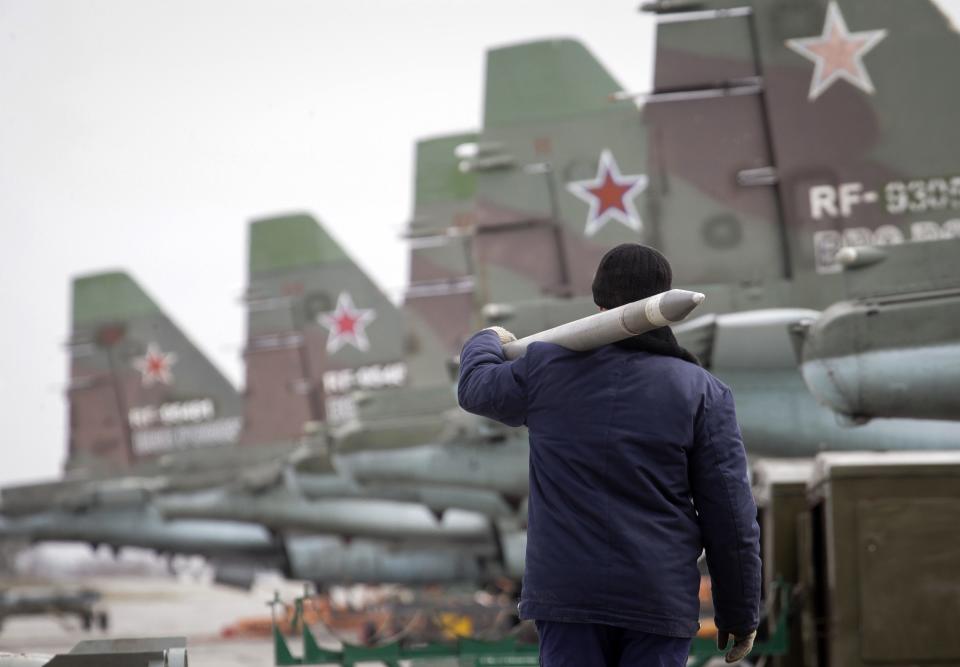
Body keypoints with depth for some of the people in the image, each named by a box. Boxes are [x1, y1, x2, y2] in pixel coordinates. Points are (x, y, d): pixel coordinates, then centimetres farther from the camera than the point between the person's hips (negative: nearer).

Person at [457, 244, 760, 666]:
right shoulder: (701, 393, -2)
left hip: (566, 590, 1)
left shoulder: (550, 370, 2)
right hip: (658, 599, -1)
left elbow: (477, 388, 24)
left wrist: (488, 343, 47)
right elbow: (731, 516, -3)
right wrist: (740, 613, 7)